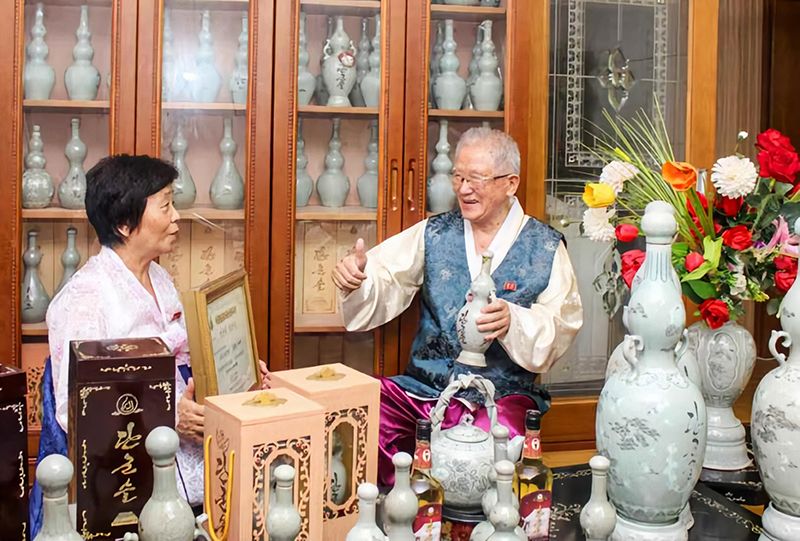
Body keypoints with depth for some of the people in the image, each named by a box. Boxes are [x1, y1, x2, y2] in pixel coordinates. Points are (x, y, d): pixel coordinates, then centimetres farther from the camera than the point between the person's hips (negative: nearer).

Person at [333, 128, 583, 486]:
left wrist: (513, 321, -24)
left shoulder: (546, 247, 3)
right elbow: (384, 282, 1)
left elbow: (561, 329, -4)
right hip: (425, 386, 3)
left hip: (503, 395, -3)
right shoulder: (433, 234, 11)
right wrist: (356, 278, -21)